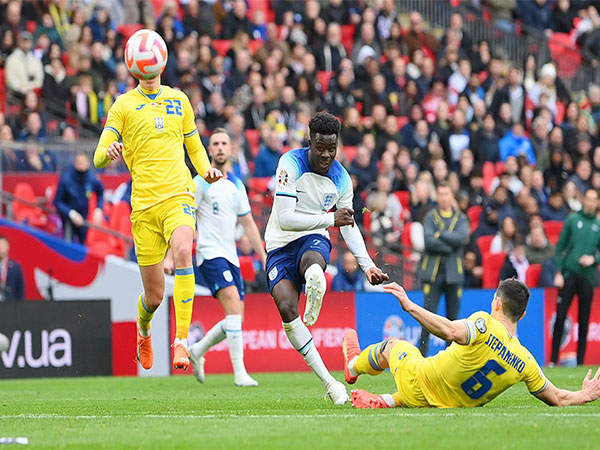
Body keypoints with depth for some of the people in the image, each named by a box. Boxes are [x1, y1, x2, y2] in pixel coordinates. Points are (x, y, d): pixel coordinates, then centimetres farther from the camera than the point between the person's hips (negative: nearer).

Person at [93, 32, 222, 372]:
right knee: (154, 296, 1)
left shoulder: (179, 100, 14)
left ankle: (181, 340, -33)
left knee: (183, 251, -32)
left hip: (179, 195, 1)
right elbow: (98, 157, -1)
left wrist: (206, 169, 5)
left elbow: (194, 146, 26)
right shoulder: (124, 105, 5)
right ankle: (143, 331, 38)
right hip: (144, 203, -1)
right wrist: (108, 153, -25)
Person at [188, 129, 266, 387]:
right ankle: (240, 372, -25)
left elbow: (248, 224, 21)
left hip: (231, 257, 7)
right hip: (210, 253, -7)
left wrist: (264, 258, 16)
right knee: (233, 305, -23)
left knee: (236, 318, 3)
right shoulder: (202, 182, -3)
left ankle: (197, 350, 26)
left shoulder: (237, 185, 15)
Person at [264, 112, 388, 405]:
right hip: (280, 245, -3)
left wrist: (368, 266, 5)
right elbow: (285, 219, -21)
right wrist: (331, 219, -24)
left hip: (314, 240, 3)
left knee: (313, 262, -37)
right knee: (287, 309, -22)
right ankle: (328, 382, -20)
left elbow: (349, 226, 14)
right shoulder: (291, 164, -14)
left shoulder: (341, 179, 0)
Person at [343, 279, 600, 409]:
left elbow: (451, 331, -46)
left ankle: (353, 367, 56)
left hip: (417, 385, -4)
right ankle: (386, 402, 36)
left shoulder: (486, 324, -27)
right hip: (451, 405, 4)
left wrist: (410, 306, -43)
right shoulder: (525, 363, -14)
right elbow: (557, 399, -8)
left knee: (392, 345, 28)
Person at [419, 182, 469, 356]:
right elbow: (428, 241, -9)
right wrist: (449, 246, -10)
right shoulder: (431, 216, 6)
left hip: (453, 272, 2)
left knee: (453, 315, 3)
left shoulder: (460, 218, 10)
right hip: (433, 271, -2)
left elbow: (462, 237, -9)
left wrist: (440, 234, -10)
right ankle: (422, 353, -5)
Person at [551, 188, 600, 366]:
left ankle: (580, 360, 9)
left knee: (584, 321, 3)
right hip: (568, 275, -1)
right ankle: (553, 359, 0)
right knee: (560, 317, -5)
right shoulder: (572, 220, 4)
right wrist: (558, 272, -4)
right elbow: (560, 247, 4)